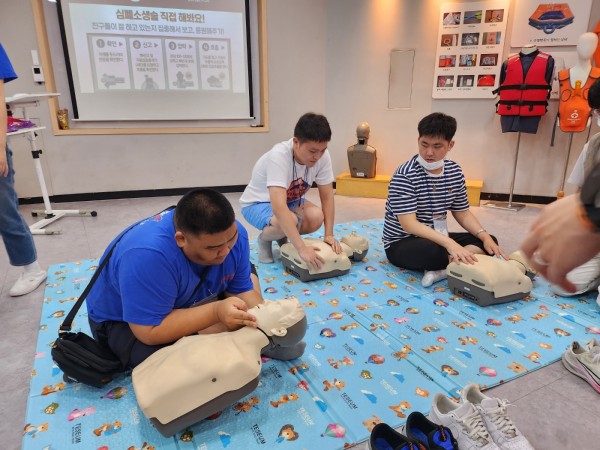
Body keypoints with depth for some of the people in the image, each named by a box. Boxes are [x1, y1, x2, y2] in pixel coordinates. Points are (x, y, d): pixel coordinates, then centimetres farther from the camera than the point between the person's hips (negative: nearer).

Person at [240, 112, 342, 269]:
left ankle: (283, 237, 6)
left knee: (317, 217, -26)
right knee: (289, 220, -37)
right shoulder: (279, 156, -36)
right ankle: (265, 239, -1)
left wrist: (329, 235, -23)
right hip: (257, 203, -5)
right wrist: (302, 249, -52)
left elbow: (327, 196, -13)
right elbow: (279, 207, -46)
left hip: (290, 201, 5)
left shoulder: (322, 156, -20)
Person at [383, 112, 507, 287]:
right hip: (402, 244, -7)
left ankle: (443, 269, -21)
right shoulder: (404, 175, -20)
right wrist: (449, 243, -38)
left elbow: (462, 212, 9)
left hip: (437, 239, 8)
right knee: (433, 251, -38)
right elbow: (409, 224, -27)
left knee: (488, 241, -5)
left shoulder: (455, 172, 1)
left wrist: (484, 235, -9)